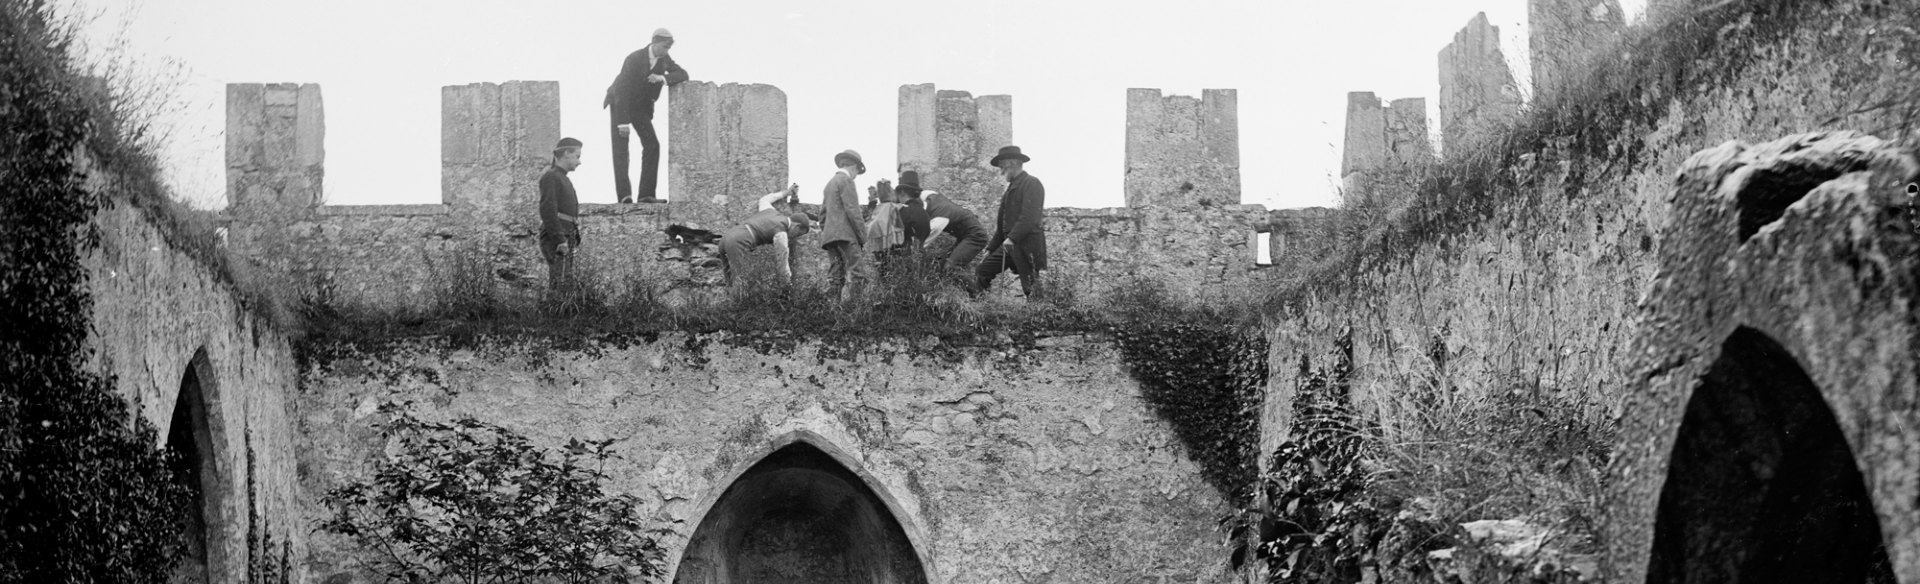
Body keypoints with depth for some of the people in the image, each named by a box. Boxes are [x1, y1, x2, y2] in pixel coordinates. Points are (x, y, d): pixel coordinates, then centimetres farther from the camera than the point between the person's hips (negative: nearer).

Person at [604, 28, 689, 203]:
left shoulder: (664, 59, -7)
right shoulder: (634, 59, -26)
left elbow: (682, 74, -9)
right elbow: (623, 90, -28)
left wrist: (663, 78, -30)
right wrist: (622, 122, -33)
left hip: (642, 106, 6)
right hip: (621, 104, -6)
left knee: (652, 145, -5)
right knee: (620, 149, -13)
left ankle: (646, 194, -7)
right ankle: (624, 194, -19)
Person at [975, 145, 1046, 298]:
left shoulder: (1031, 184, -5)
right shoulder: (1012, 187, 23)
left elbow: (1030, 217, -18)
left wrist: (1012, 238, -26)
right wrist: (991, 249, 20)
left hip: (1027, 245, -9)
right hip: (1009, 245, 9)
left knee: (1030, 288, -8)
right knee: (981, 273, -2)